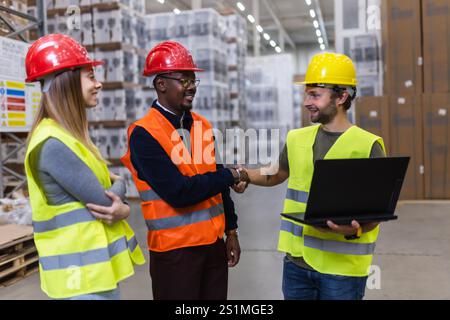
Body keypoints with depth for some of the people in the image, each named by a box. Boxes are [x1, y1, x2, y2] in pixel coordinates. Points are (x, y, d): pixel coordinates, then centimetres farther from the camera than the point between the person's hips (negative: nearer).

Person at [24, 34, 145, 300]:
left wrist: (122, 208, -7)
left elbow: (112, 182, 11)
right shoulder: (54, 143, -21)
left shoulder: (71, 135, 11)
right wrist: (118, 190, 1)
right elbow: (103, 201, -18)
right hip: (82, 273, -9)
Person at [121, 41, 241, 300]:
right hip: (174, 249, -6)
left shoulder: (202, 125, 7)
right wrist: (230, 176, -11)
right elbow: (178, 192, -22)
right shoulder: (144, 134, -14)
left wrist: (231, 230, 11)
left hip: (214, 242, 6)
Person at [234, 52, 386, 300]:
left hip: (342, 266, -4)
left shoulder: (368, 145, -8)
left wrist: (355, 230, -27)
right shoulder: (297, 139, 7)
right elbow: (277, 174, 22)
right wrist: (246, 175, 5)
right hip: (297, 260, 5)